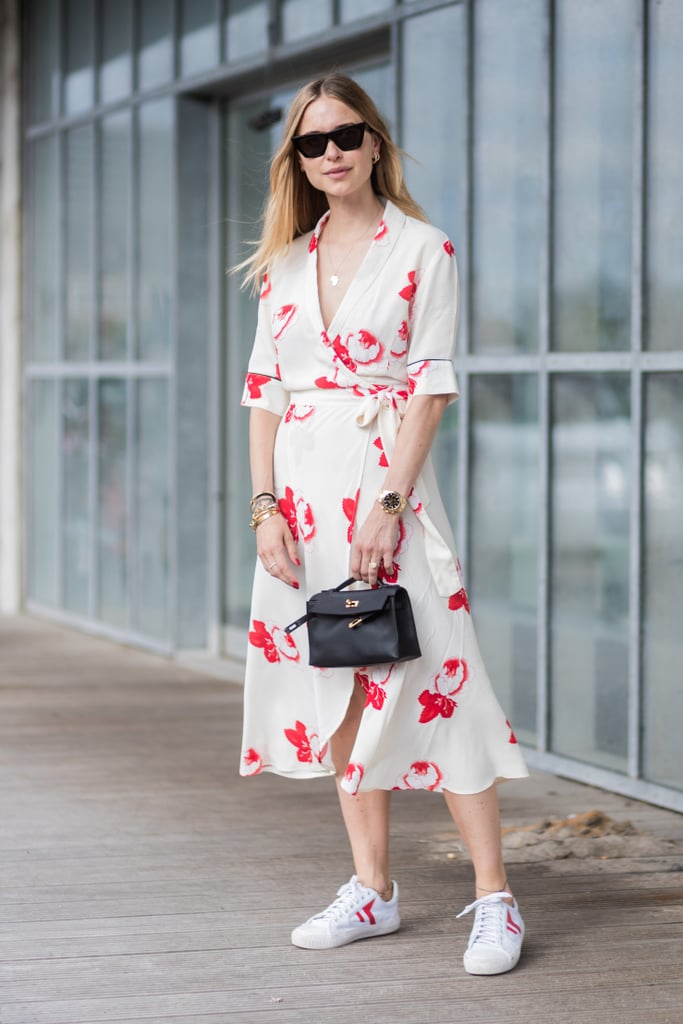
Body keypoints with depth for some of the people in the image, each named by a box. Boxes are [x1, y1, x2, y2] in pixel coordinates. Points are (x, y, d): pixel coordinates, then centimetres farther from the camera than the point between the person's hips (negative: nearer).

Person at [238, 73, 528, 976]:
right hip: (303, 486, 5)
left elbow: (430, 387, -7)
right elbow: (263, 390, 10)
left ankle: (495, 901, -5)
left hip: (387, 478, -5)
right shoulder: (285, 263, 12)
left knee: (431, 679, -9)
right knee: (336, 685, 8)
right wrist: (266, 505, -2)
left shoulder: (422, 250, -1)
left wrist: (387, 503, -16)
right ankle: (373, 890, 16)